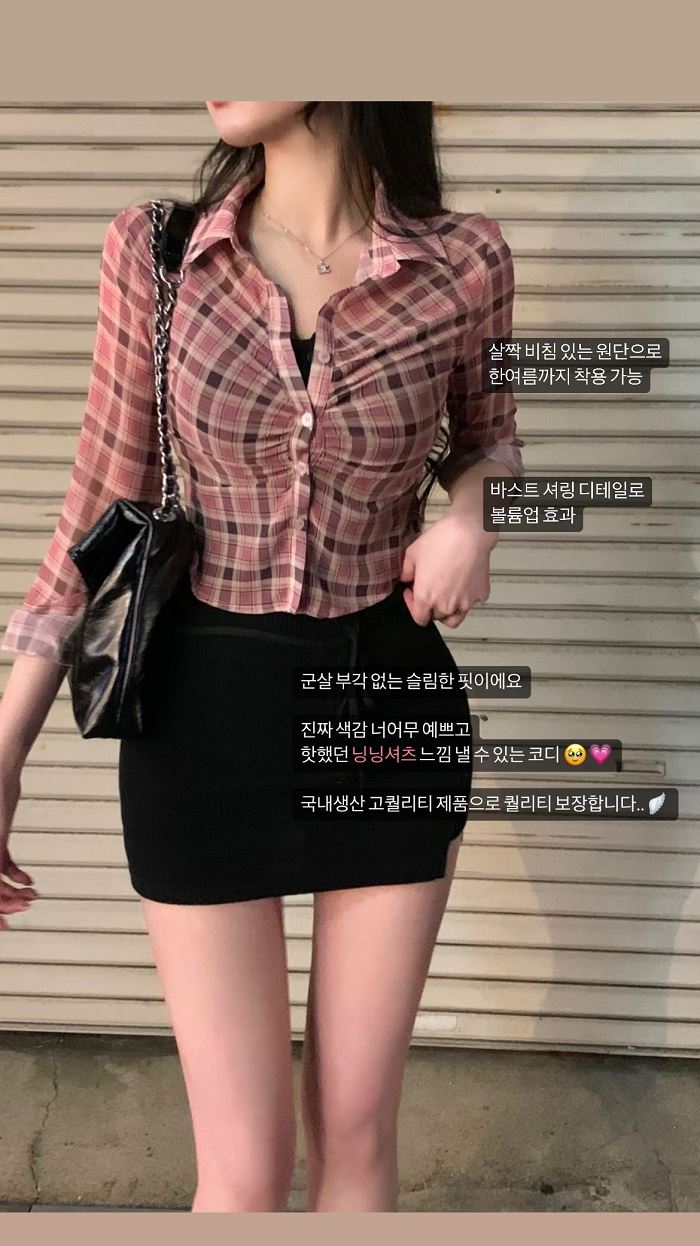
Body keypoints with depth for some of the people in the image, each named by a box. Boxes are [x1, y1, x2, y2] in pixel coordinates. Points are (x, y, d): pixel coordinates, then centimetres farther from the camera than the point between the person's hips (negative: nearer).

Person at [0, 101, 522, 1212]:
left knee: (355, 1131, 13)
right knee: (245, 1165, 5)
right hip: (206, 714, 0)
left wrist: (472, 508, -10)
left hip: (391, 710, 1)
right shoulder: (151, 250, -6)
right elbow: (104, 510, -1)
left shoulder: (465, 264, -6)